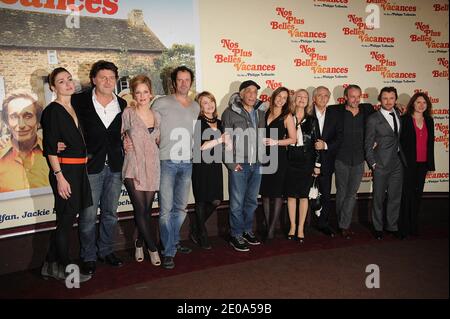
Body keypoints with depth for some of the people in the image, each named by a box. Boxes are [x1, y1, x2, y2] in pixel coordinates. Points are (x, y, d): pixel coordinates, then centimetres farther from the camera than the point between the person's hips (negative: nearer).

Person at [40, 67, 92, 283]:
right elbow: (50, 148, -13)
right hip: (64, 170, -7)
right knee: (66, 219, 1)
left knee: (65, 219, 12)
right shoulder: (52, 111, -8)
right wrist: (59, 176, -18)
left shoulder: (75, 108, 14)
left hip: (79, 170, 7)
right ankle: (64, 268, 17)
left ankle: (51, 265, 26)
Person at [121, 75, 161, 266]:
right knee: (140, 209, -6)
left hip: (152, 168, 4)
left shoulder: (156, 116, 10)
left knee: (147, 209, 8)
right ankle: (152, 248, 10)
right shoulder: (128, 113, -4)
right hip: (133, 169, -4)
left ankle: (140, 243, 28)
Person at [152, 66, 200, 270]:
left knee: (181, 207, 13)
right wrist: (158, 146, -2)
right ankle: (169, 252, 5)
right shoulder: (162, 103, -1)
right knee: (166, 209, -5)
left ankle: (174, 241, 30)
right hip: (167, 161, -5)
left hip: (187, 162, 5)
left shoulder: (195, 107, 14)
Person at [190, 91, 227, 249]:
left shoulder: (219, 123, 14)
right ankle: (202, 236, 22)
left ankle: (195, 229, 27)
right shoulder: (198, 122, -8)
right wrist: (220, 139, -17)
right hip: (201, 166, -6)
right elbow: (198, 146, -18)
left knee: (216, 201, 5)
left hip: (215, 166, 6)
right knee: (202, 201, 4)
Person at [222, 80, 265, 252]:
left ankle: (247, 231, 29)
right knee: (237, 202, 1)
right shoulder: (230, 112, -4)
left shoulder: (260, 113, 12)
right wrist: (231, 163, -12)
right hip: (239, 165, -5)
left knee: (252, 201, 14)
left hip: (256, 164, 6)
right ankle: (236, 236, 13)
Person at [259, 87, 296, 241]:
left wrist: (275, 142, -13)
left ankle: (272, 229, 6)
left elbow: (292, 139, -4)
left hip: (279, 157, -4)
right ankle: (267, 226, 18)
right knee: (265, 193, 8)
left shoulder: (287, 116, -1)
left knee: (277, 193, 0)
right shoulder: (265, 113, 9)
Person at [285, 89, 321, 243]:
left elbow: (316, 142, 2)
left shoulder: (312, 120, 3)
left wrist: (317, 164, -1)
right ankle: (292, 226, 19)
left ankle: (301, 228, 15)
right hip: (290, 160, 1)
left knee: (303, 194, 4)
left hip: (306, 161, -1)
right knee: (291, 194, 5)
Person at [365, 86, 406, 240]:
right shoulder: (373, 119, -9)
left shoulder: (398, 114, 8)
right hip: (382, 164, -5)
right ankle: (378, 227, 19)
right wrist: (373, 163, -10)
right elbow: (368, 144, -7)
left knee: (395, 197, 12)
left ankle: (392, 226, 26)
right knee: (379, 197, 5)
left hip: (398, 162, 5)